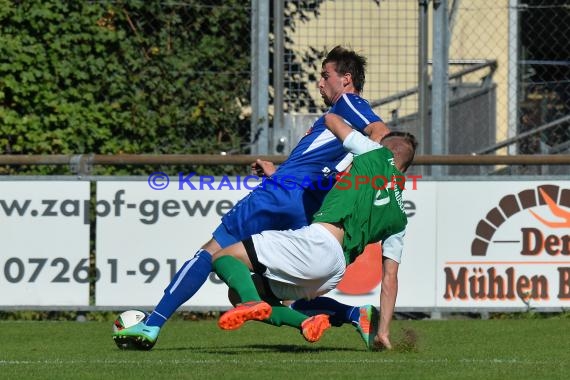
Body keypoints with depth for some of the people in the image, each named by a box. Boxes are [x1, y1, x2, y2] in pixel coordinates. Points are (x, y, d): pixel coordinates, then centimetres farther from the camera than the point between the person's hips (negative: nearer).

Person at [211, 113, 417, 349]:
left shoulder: (380, 156, 13)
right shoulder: (399, 219, 24)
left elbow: (330, 119, 23)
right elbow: (390, 278, 20)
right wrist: (383, 331, 23)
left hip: (319, 242, -6)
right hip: (334, 276, 6)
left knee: (223, 257, -2)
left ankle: (252, 302, -32)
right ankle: (307, 322, -2)